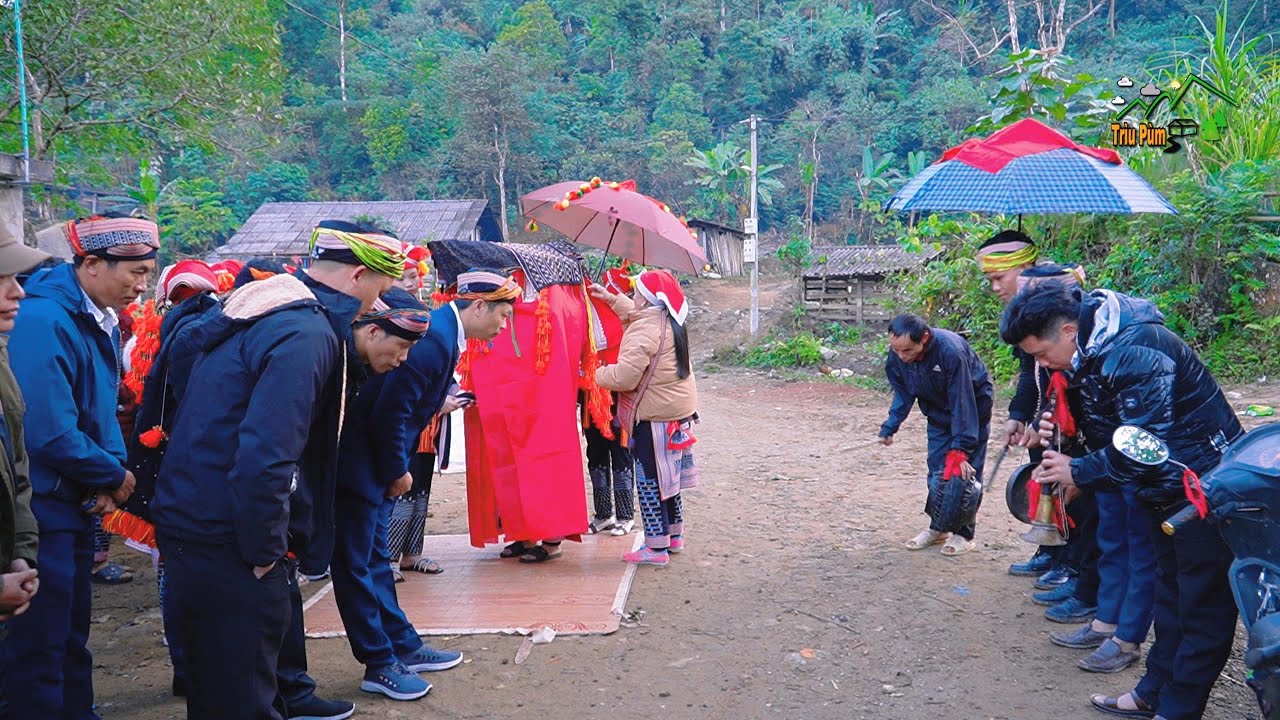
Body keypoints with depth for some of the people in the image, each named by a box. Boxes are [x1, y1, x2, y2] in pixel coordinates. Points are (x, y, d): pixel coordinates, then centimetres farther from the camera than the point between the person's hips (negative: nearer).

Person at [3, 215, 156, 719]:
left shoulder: (99, 322, 7)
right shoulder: (44, 322, -22)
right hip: (43, 510, -9)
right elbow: (51, 435, -27)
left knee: (72, 637, 20)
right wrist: (115, 476, -12)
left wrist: (112, 474, -5)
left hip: (73, 507, 9)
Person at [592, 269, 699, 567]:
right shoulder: (668, 321, 8)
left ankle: (656, 548, 3)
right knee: (667, 476, 20)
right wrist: (612, 298, 31)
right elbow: (636, 314, 31)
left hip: (655, 417, -9)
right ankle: (674, 535, 31)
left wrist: (600, 374, -7)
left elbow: (624, 377, -26)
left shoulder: (643, 333, -22)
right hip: (679, 411, 9)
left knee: (649, 481, -1)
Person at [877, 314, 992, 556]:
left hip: (972, 406, -5)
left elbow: (962, 404, -33)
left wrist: (960, 449, -31)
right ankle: (938, 528, 18)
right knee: (937, 471, 5)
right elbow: (903, 395, -5)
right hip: (939, 413, 5)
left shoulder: (951, 351, -38)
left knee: (966, 471, -6)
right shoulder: (896, 356, -20)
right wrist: (888, 429, -16)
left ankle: (964, 534, 5)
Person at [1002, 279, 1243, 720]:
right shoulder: (1091, 350, 2)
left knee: (1201, 605, 0)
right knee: (1169, 593, 18)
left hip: (1205, 488, -10)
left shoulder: (1133, 351, -29)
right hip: (1166, 489, 10)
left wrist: (1079, 473, -17)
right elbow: (1109, 427, 13)